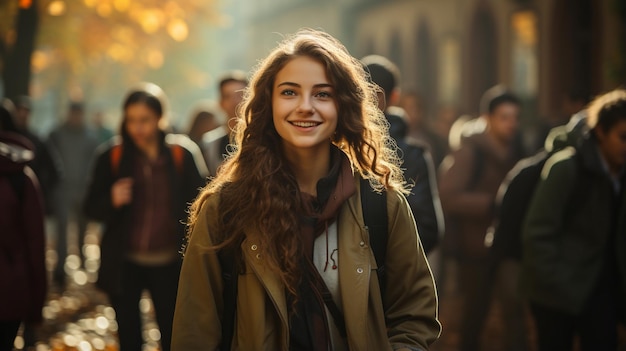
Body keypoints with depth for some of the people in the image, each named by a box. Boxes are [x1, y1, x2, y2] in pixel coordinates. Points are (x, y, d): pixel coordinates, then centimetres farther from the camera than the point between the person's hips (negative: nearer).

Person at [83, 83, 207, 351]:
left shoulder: (183, 153, -5)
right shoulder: (111, 155, -2)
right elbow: (91, 208, 2)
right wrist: (112, 201, -19)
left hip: (169, 265, -1)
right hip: (124, 265, 1)